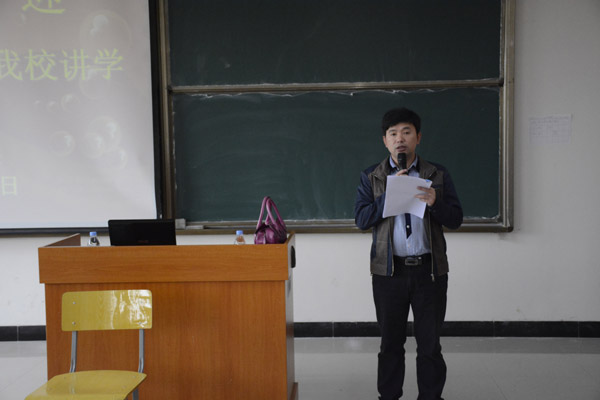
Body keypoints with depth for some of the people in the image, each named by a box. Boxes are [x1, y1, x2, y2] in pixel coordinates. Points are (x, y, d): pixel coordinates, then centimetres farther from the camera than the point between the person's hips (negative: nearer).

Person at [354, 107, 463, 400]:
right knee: (390, 343, 11)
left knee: (430, 343, 8)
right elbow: (361, 219, -5)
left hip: (429, 269, 0)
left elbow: (456, 219, 1)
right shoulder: (371, 177, 5)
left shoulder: (438, 175, 5)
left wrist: (435, 202, -18)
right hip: (388, 271, 0)